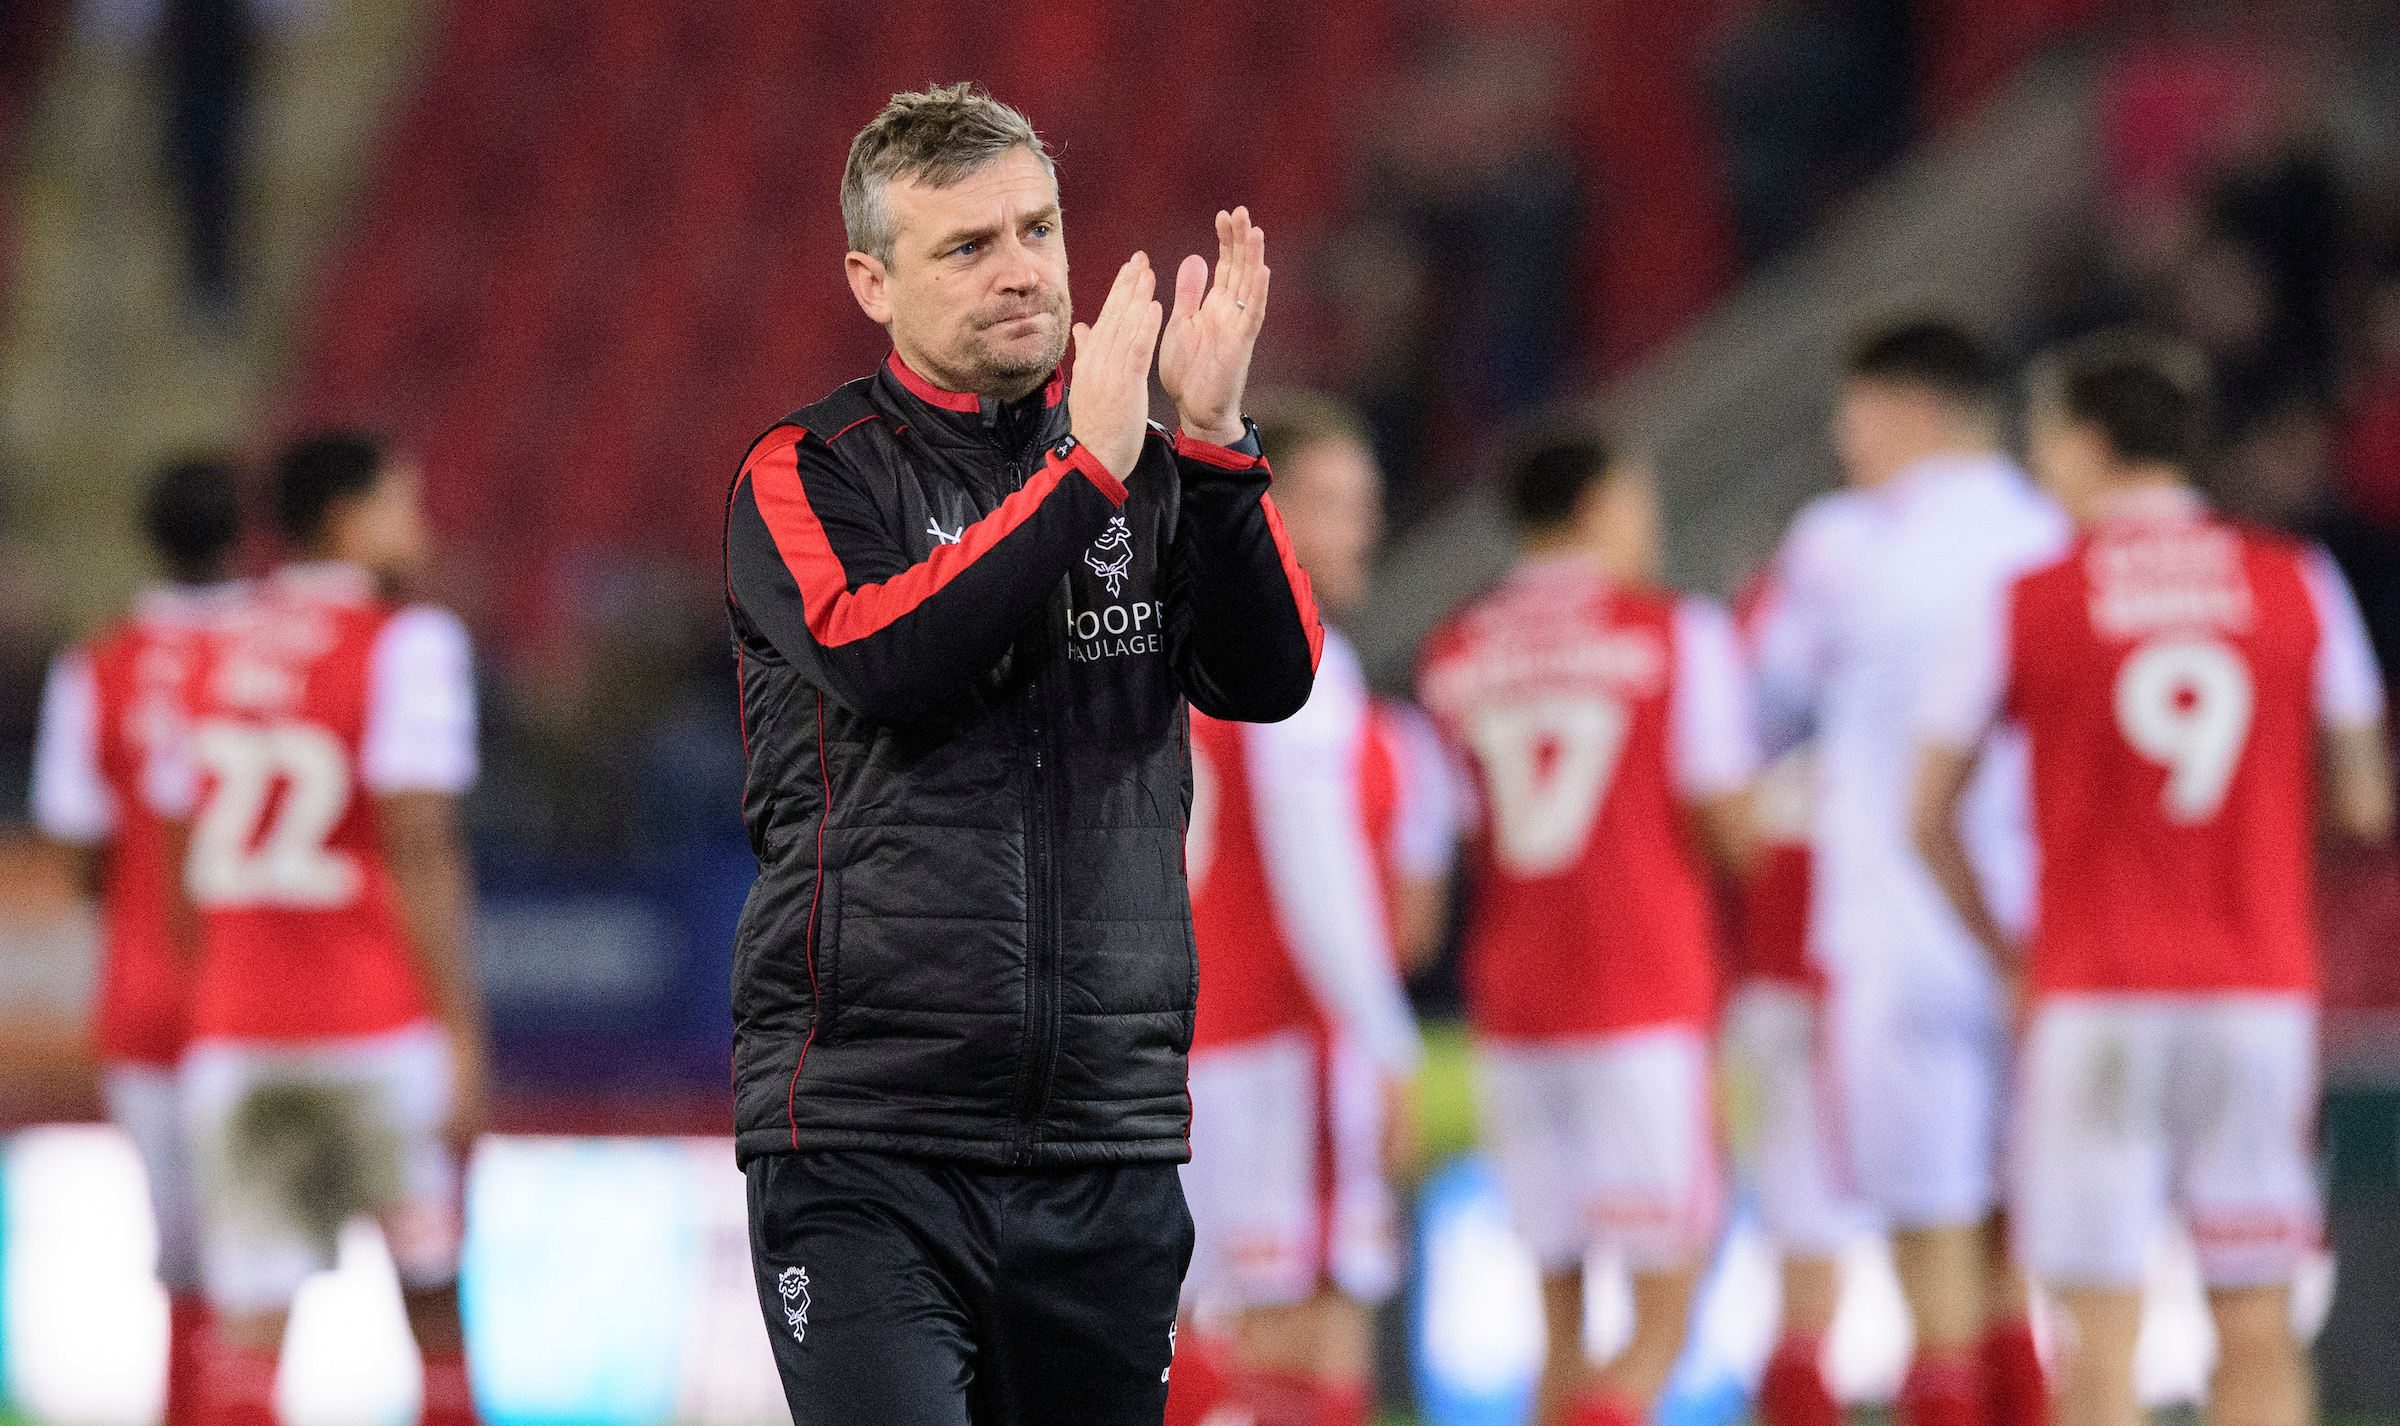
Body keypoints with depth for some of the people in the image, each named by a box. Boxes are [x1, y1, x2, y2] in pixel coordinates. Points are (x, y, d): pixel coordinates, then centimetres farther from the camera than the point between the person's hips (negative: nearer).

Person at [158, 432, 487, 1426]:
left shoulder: (216, 655, 12)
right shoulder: (406, 646, -6)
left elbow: (186, 860, 13)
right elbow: (419, 850, -13)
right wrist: (461, 1032, -11)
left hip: (233, 1034, 4)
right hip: (381, 1028, -4)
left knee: (247, 1317, -1)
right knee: (436, 1302, 10)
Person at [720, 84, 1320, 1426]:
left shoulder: (1153, 475, 13)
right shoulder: (810, 475, 2)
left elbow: (1272, 678, -2)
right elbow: (878, 660, -18)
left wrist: (1214, 440, -14)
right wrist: (1086, 471, -19)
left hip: (1109, 1146, 4)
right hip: (864, 1152, -4)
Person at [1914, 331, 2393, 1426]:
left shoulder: (2024, 605, -3)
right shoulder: (2300, 585, 3)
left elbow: (1930, 818, 1)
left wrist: (2001, 950, 15)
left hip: (2095, 1003, -2)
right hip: (2262, 996, 2)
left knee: (2101, 1333, 1)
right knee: (2257, 1330, 6)